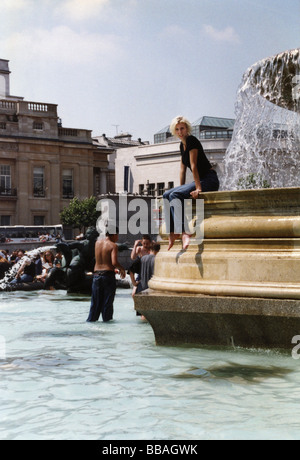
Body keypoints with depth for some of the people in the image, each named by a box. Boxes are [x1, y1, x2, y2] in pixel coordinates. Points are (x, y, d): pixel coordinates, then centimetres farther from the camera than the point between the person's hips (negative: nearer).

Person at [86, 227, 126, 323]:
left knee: (96, 300, 11)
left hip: (97, 274, 5)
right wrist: (122, 269, -3)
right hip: (108, 274, -5)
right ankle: (106, 318, 8)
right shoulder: (113, 245, -9)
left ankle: (92, 318, 11)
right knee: (108, 300, 4)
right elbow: (114, 262, -18)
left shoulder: (97, 242, 8)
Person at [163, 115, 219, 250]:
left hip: (209, 181, -9)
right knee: (167, 195, 1)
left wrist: (198, 188, -23)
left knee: (175, 195, -26)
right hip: (200, 181, 9)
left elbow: (193, 165, -19)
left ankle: (185, 232, -35)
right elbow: (183, 169, 18)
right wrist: (182, 188, 12)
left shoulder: (192, 141, -12)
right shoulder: (182, 145, 16)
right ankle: (172, 232, -4)